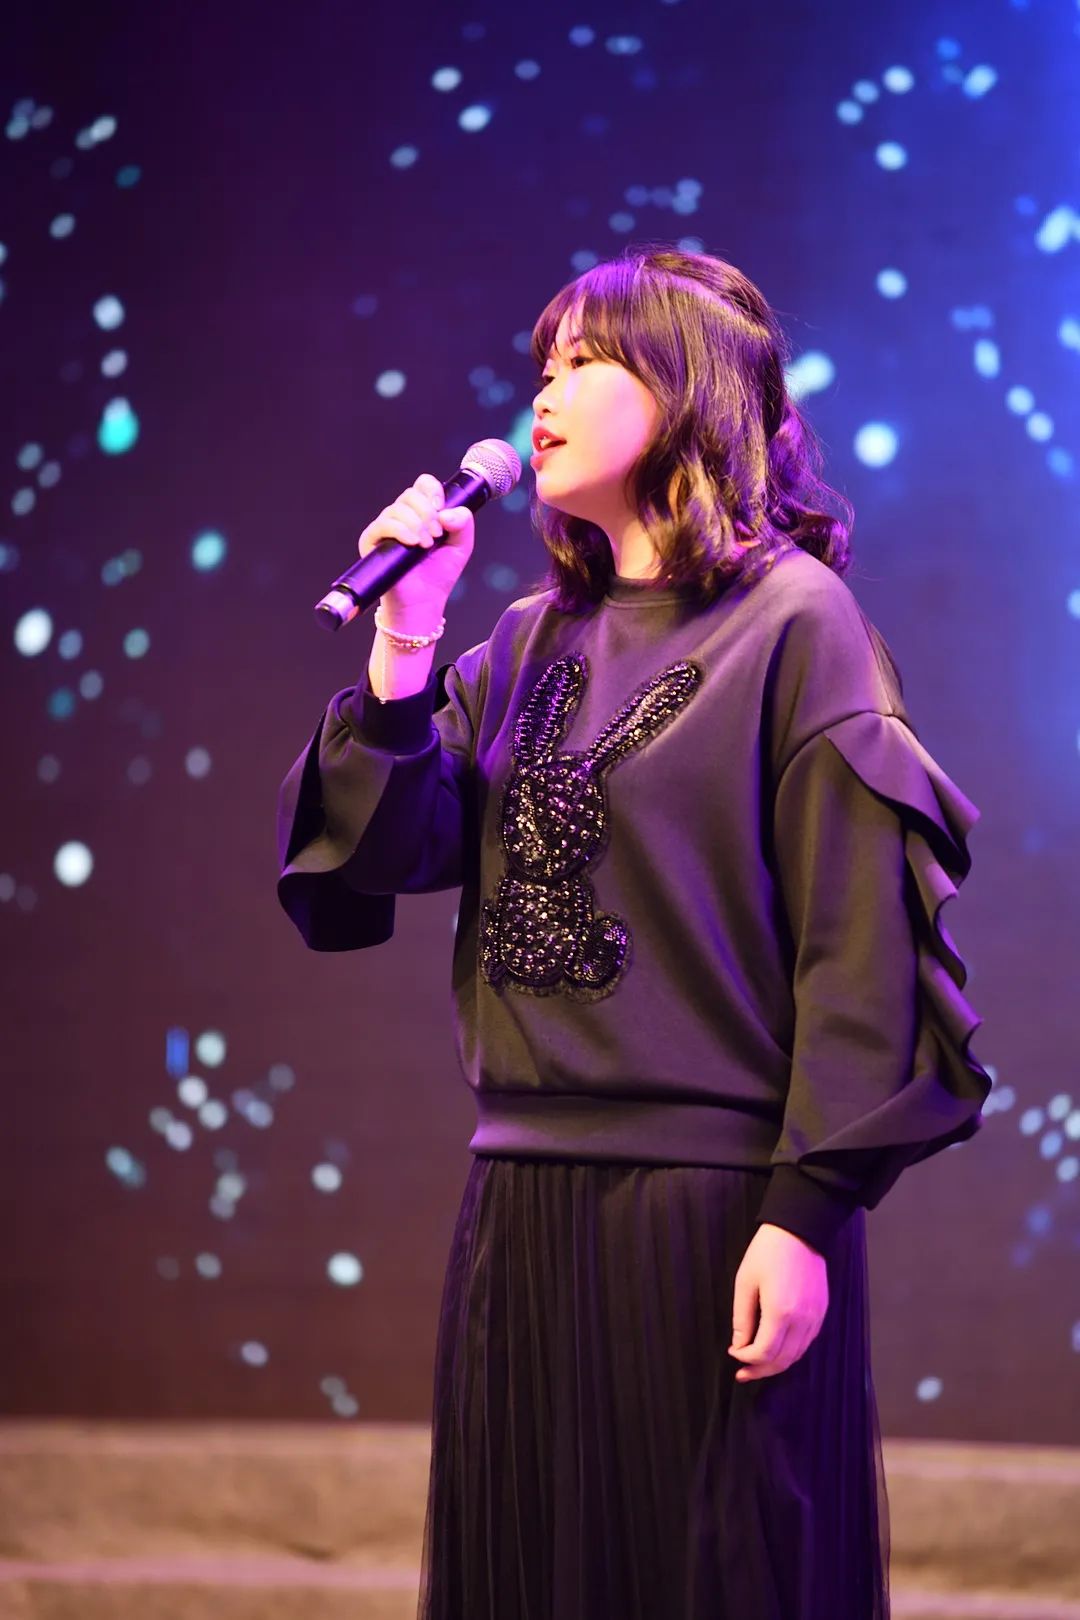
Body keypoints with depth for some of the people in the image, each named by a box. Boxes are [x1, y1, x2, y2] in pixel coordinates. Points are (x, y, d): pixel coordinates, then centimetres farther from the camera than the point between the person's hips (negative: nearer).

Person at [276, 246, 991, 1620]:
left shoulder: (792, 619, -4)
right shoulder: (527, 643, 13)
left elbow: (860, 938, -11)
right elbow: (394, 849, 4)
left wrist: (812, 1210, -16)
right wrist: (405, 640, -6)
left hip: (714, 1202, -6)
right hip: (524, 1199, 6)